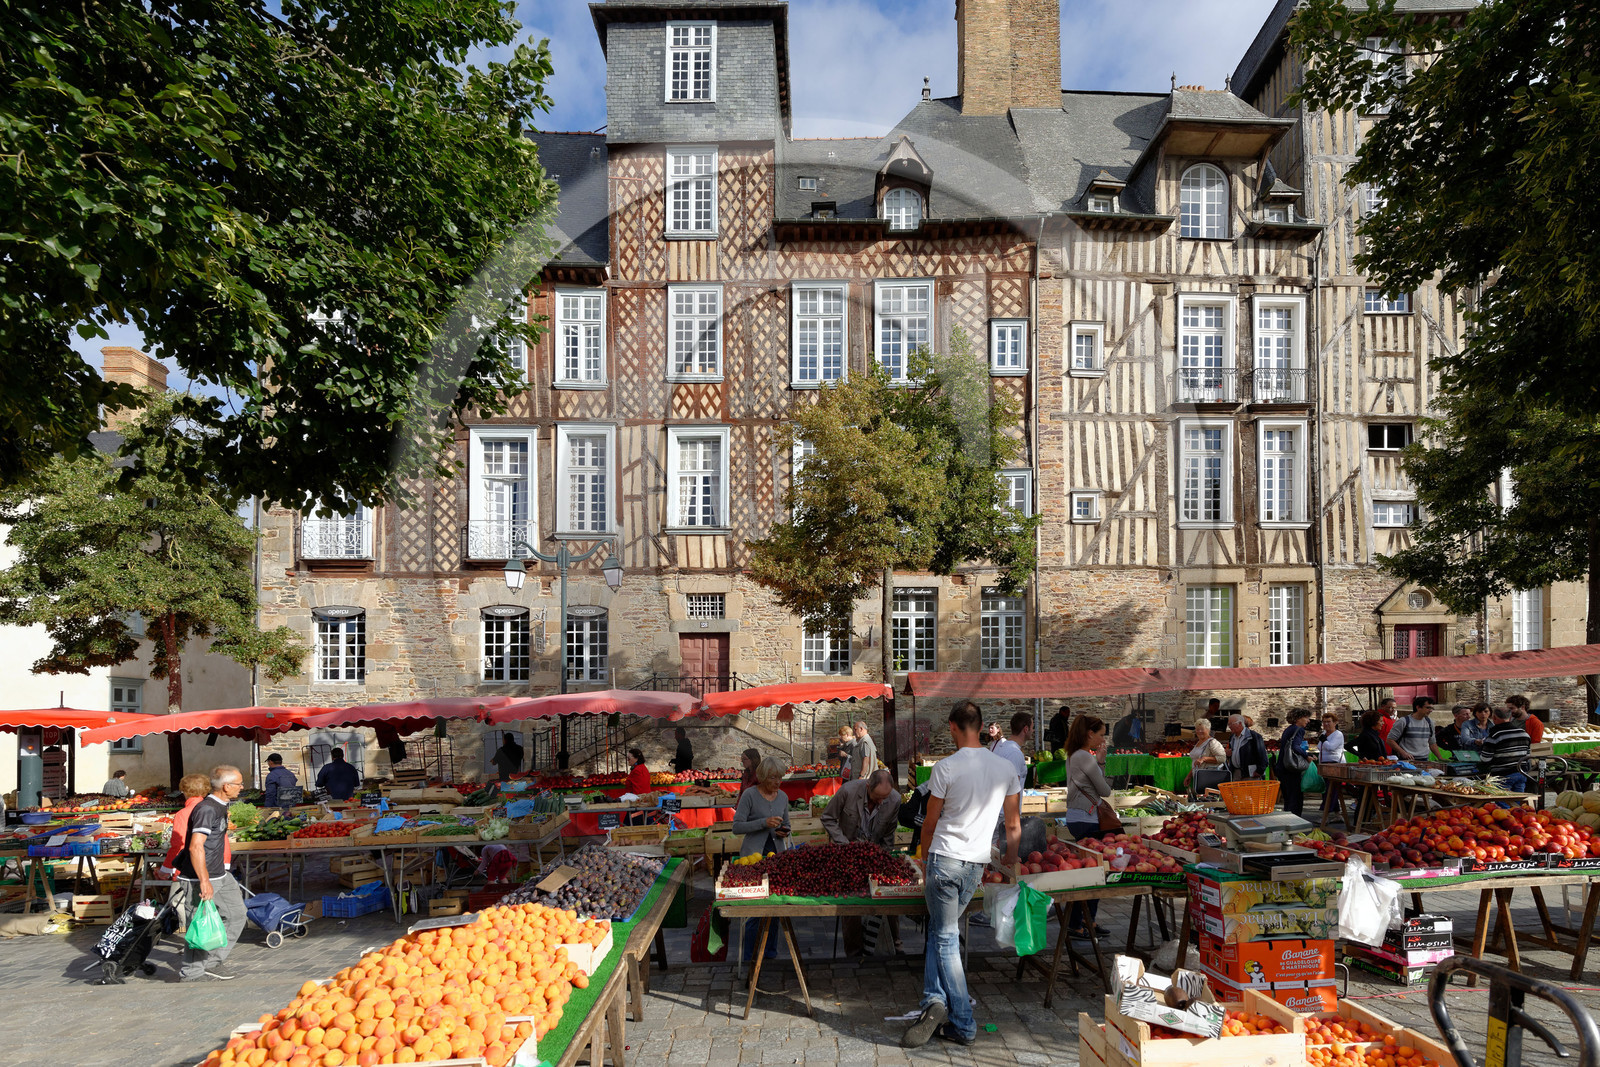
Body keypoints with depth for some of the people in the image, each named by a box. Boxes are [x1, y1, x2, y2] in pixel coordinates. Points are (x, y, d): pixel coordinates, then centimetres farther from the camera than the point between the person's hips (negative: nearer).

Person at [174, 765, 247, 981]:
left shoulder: (220, 807, 10)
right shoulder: (206, 809, -21)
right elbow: (196, 847, -26)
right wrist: (204, 881, -26)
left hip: (219, 875, 10)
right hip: (199, 878, -10)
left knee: (236, 914, 13)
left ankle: (212, 962, 22)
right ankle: (190, 974, 12)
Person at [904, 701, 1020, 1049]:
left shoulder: (946, 767, -11)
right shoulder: (1005, 768, 2)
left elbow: (930, 822, -2)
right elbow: (1014, 825, 9)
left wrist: (925, 858, 14)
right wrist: (1011, 864, 22)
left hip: (945, 859, -5)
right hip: (977, 863, 5)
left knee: (946, 938, 4)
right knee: (940, 930, 19)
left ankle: (963, 1025, 4)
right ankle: (936, 1000, 13)